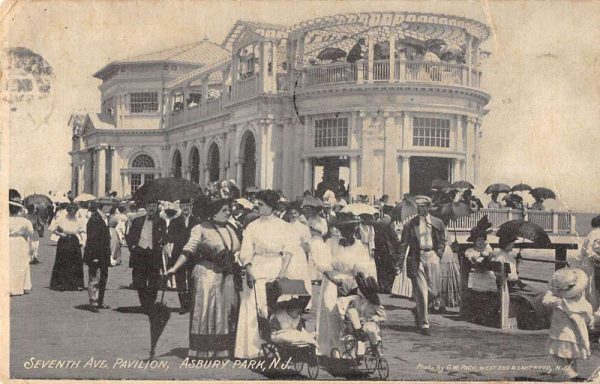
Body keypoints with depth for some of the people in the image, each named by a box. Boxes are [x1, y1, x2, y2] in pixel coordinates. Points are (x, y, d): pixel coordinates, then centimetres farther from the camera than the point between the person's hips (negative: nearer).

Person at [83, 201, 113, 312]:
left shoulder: (105, 218, 12)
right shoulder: (94, 220, -17)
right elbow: (92, 239, -20)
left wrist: (108, 254, 18)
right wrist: (94, 256, -22)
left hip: (104, 256, 9)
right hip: (96, 256, -9)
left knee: (103, 279, 15)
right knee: (95, 279, -2)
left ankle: (100, 302, 24)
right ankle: (93, 303, 4)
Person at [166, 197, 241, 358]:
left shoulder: (230, 229, 12)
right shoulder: (201, 229, -7)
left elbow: (237, 252, 20)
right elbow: (188, 251, -14)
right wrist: (174, 268, -24)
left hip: (226, 278, 6)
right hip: (206, 276, -6)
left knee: (225, 315, 10)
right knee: (205, 314, -1)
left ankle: (221, 351, 19)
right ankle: (202, 352, 7)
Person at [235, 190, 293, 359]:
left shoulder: (283, 226, 7)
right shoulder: (252, 226, 7)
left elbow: (288, 252, 2)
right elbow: (246, 253, 0)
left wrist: (282, 273, -11)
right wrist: (249, 273, -15)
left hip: (277, 270, 0)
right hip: (257, 272, 0)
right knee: (253, 309, -4)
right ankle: (252, 348, 1)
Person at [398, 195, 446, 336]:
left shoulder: (437, 223, 6)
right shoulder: (410, 224, 2)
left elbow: (442, 241, 16)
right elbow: (403, 243, 5)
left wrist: (438, 254, 5)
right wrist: (401, 261, -1)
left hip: (432, 256, 2)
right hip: (416, 258, -2)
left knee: (434, 291, 0)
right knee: (421, 291, -3)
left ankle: (418, 310, 30)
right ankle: (424, 324, 5)